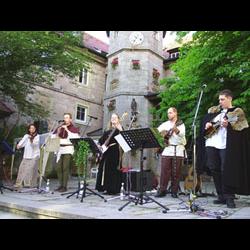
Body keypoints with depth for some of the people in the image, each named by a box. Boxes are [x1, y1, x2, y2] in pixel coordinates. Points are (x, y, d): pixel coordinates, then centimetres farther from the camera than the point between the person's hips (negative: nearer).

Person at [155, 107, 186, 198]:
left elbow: (182, 134, -15)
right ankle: (162, 190, 6)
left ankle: (174, 191, 11)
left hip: (178, 150, -2)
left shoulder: (181, 124, 4)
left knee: (176, 172, 1)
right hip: (166, 150, 3)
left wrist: (177, 131, -36)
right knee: (164, 171, -1)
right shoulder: (165, 124, 15)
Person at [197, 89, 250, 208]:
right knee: (214, 169, 4)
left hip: (226, 145, -5)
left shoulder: (237, 112, 4)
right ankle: (221, 196, 14)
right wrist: (206, 125, 3)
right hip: (211, 144, 5)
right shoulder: (214, 110, 18)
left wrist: (228, 125, -21)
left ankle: (229, 197, 4)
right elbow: (205, 120, 25)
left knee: (226, 171, -7)